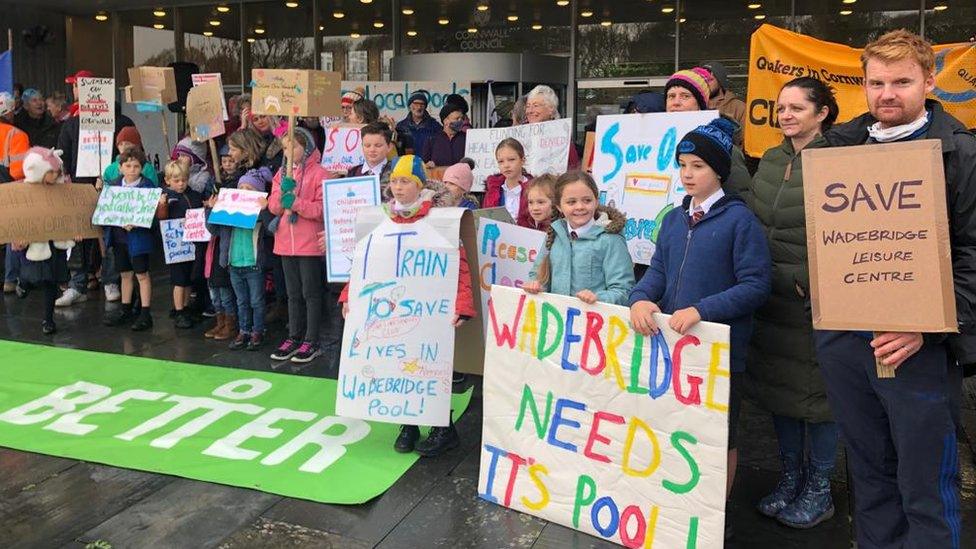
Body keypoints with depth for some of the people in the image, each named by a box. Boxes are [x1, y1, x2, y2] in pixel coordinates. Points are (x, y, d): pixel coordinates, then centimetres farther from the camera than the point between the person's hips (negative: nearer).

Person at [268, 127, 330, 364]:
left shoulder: (319, 173, -8)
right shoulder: (282, 173, 12)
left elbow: (323, 208, -15)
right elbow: (274, 207, 5)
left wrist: (295, 202, -23)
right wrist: (283, 191, -13)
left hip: (309, 244, -6)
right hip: (286, 243, 6)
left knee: (311, 293, 2)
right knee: (293, 293, 14)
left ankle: (311, 341, 10)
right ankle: (294, 337, 24)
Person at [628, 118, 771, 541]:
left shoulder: (740, 219, -9)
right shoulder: (674, 218, 10)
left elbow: (755, 285, -15)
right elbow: (658, 270, 6)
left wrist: (702, 310, -25)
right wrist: (642, 298, -16)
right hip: (670, 342, 6)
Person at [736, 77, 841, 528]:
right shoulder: (771, 160, 12)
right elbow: (750, 211, 17)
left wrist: (807, 281, -19)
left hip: (814, 297, -7)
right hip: (772, 294, 7)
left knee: (816, 387, 6)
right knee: (777, 384, 15)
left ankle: (819, 490, 24)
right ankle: (790, 479, 33)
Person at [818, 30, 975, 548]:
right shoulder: (840, 145, 10)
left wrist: (929, 328, -18)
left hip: (916, 343, -4)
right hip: (840, 335, 4)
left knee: (925, 482, 5)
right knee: (868, 469, 17)